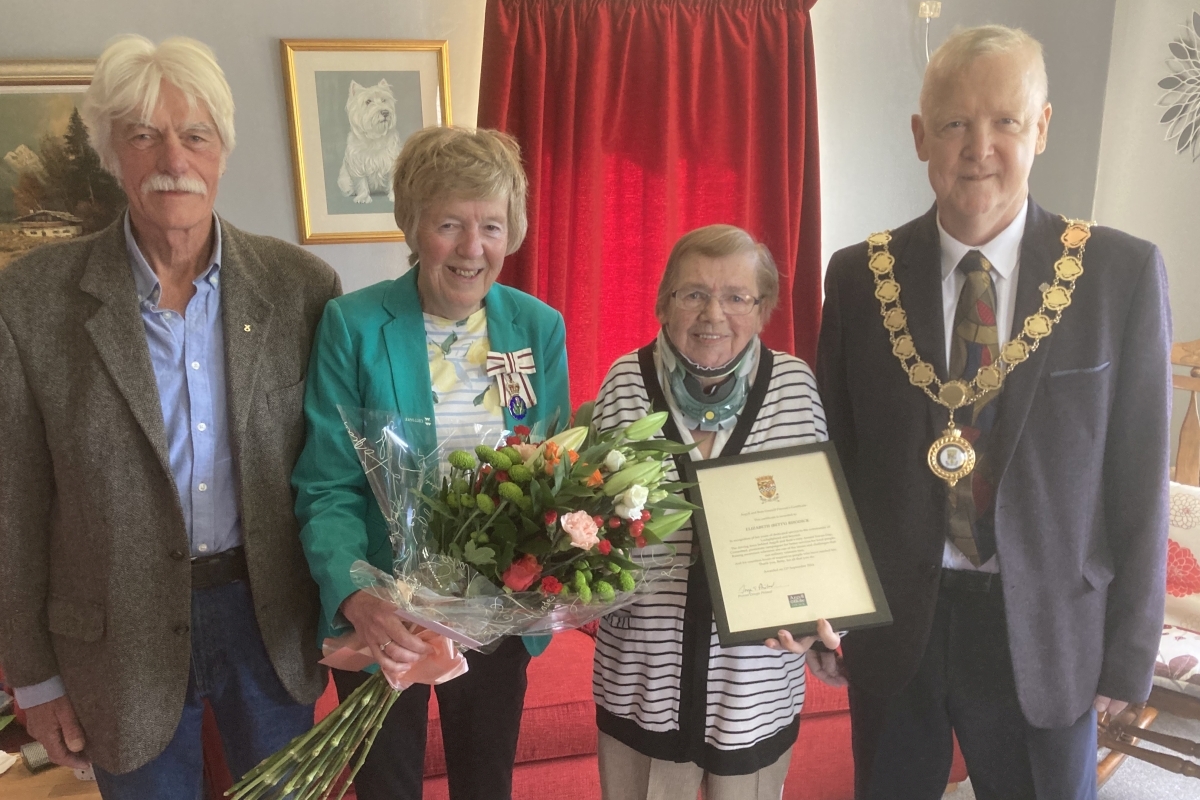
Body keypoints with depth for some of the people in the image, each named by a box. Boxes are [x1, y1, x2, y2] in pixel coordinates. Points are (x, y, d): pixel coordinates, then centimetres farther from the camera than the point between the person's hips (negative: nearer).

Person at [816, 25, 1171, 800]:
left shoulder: (1122, 272, -7)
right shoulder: (861, 275, -4)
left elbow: (1139, 477, -4)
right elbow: (835, 448, 2)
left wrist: (1129, 655, -2)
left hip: (1046, 628, -1)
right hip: (893, 618, 1)